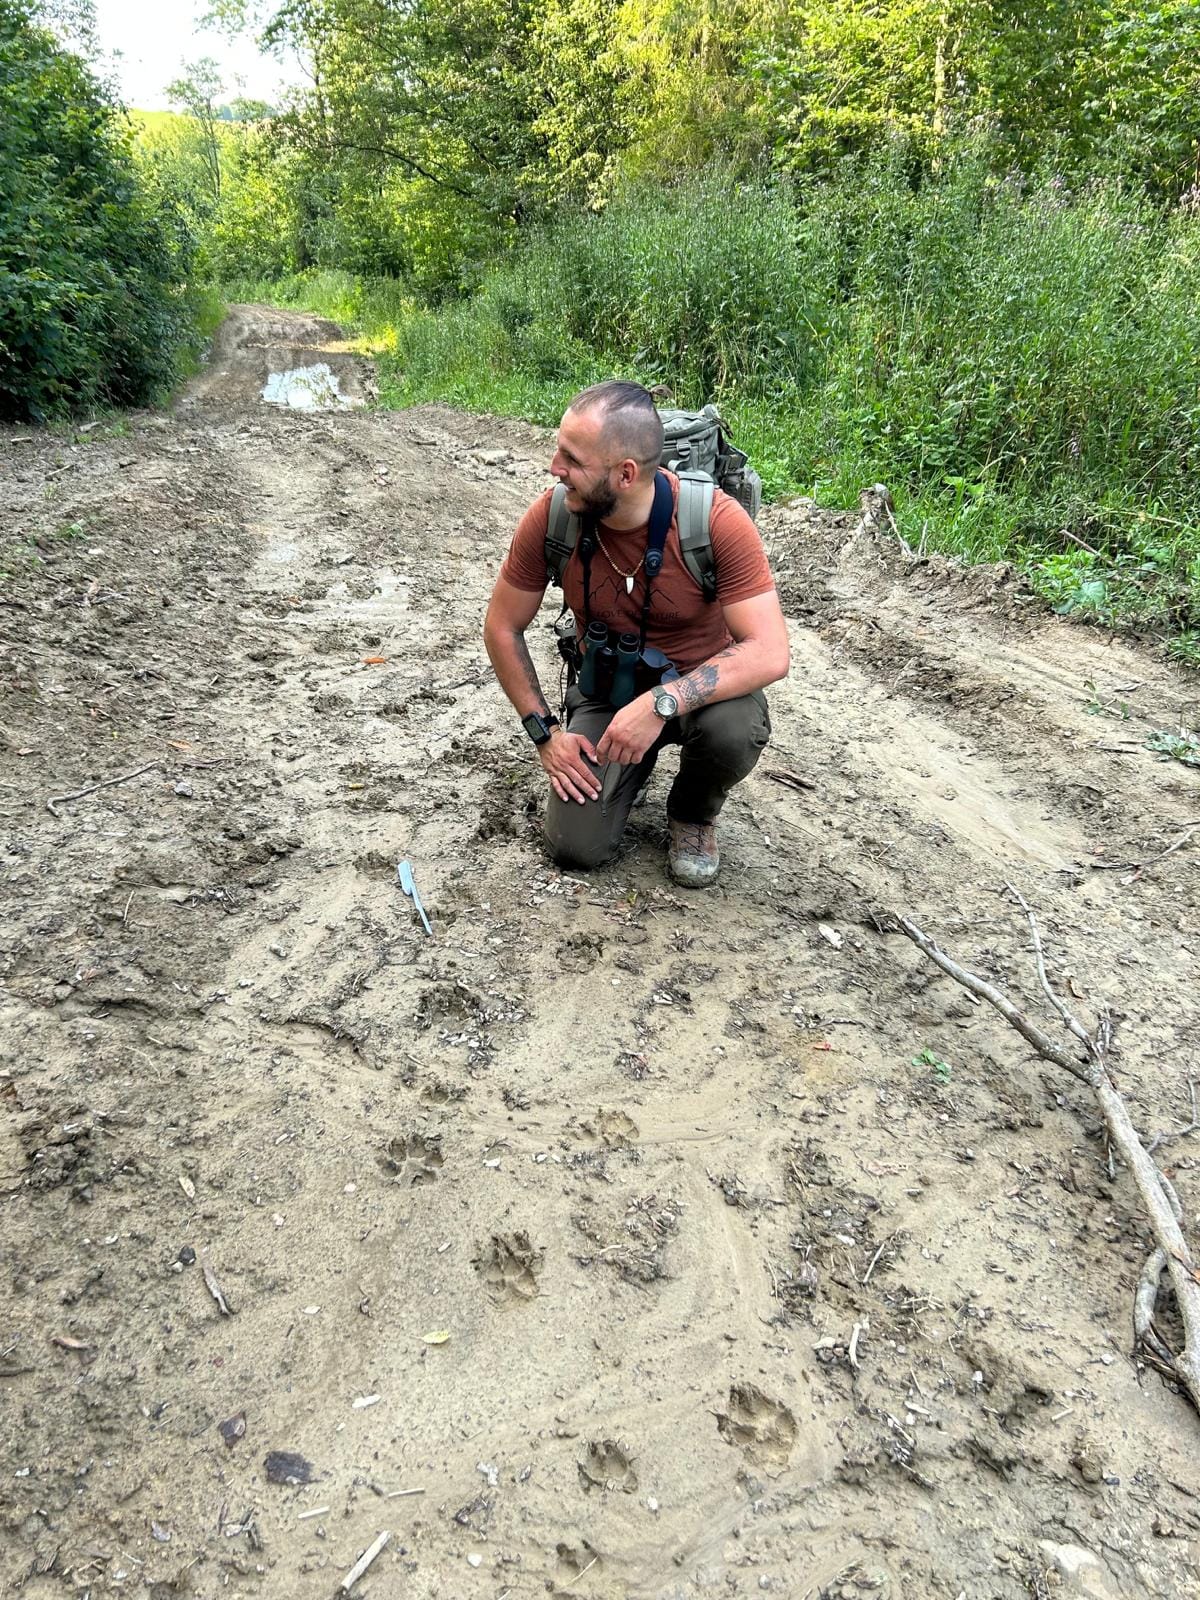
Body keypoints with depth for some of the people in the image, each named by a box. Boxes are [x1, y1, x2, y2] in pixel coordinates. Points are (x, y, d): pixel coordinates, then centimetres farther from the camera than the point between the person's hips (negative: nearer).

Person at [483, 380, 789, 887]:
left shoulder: (716, 519, -27)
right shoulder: (551, 517, -18)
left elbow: (770, 653, -30)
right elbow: (502, 628, -5)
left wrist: (662, 703, -41)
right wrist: (545, 731, -10)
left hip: (699, 686, -2)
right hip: (606, 689, 2)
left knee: (732, 728, -37)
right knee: (576, 846, -14)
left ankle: (692, 814, 1)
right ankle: (634, 764, 21)